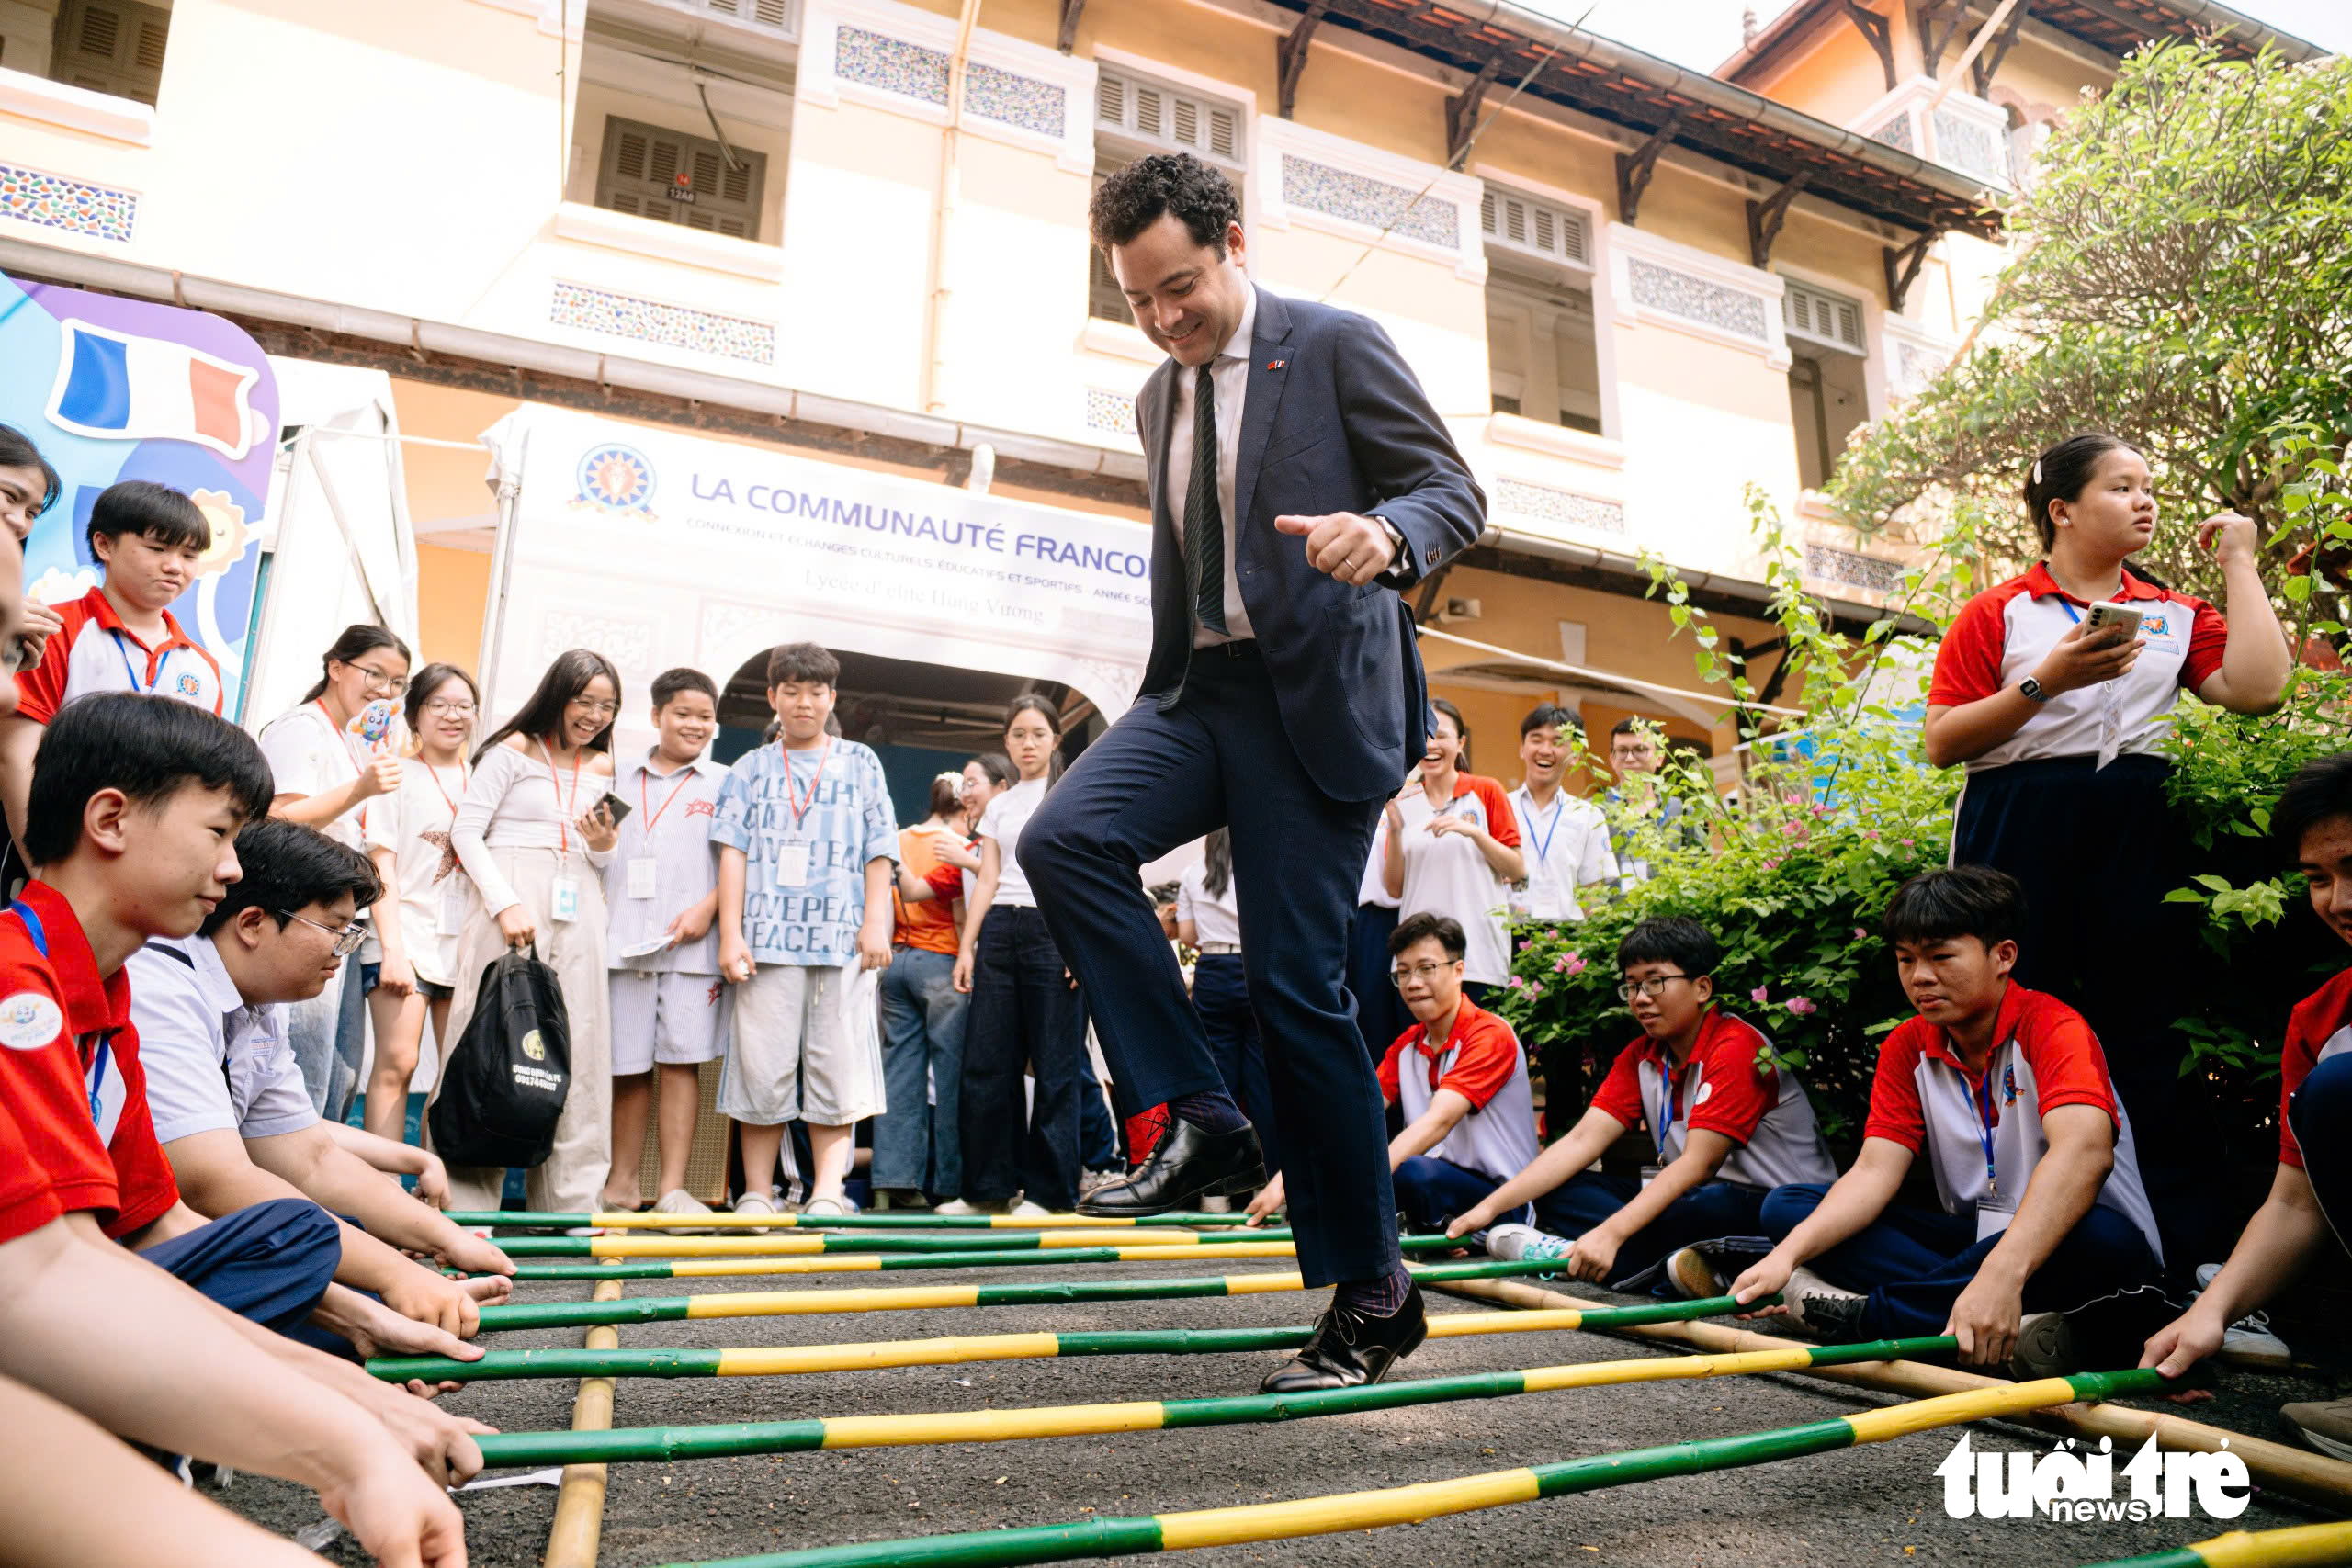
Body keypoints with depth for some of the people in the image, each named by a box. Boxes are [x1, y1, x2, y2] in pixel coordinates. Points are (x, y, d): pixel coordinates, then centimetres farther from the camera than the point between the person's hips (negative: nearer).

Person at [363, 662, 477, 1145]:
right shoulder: (398, 776, 4)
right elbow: (381, 866, -3)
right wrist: (392, 947, -11)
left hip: (467, 941, 4)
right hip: (409, 935, -4)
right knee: (397, 1062, -12)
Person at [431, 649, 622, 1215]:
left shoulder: (602, 767, 19)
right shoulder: (515, 749, 4)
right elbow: (466, 832, -2)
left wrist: (603, 847, -1)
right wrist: (506, 904, -13)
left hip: (576, 910, 5)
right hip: (510, 901, -5)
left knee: (578, 1052, 1)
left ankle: (570, 1200, 6)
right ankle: (467, 1196, -1)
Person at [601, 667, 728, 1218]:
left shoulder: (724, 783, 9)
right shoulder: (620, 780, 16)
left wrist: (707, 908, -10)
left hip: (692, 944, -2)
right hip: (623, 941, 2)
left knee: (682, 1059, -2)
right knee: (627, 1065, 4)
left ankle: (672, 1187, 3)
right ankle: (621, 1184, 16)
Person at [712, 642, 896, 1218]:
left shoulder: (860, 762, 15)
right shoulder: (752, 768, 15)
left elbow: (879, 849, 10)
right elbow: (732, 851, 7)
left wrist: (875, 922, -1)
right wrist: (731, 933, -3)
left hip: (842, 937, 0)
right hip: (768, 935, 0)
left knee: (837, 1067, -3)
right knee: (763, 1066, 0)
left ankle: (827, 1193, -1)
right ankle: (756, 1197, 7)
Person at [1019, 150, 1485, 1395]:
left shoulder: (1335, 346, 1)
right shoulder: (1159, 396, 19)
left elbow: (1455, 491, -4)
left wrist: (1387, 534, -26)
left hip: (1315, 694, -6)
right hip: (1198, 688, 6)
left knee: (1297, 984, -8)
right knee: (1064, 839, -21)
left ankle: (1372, 1292, 7)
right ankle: (1201, 1122, -10)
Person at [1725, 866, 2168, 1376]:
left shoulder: (2051, 1026, -15)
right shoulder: (1906, 1047, 2)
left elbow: (2084, 1150, -35)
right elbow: (1874, 1171, -8)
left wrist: (2001, 1274, -49)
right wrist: (1788, 1253, -26)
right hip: (1975, 1236, 5)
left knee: (2102, 1238, -40)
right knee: (1786, 1206, -10)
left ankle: (1860, 1314, -28)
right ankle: (2005, 1326, -26)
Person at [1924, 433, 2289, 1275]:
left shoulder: (2175, 613, 16)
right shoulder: (1997, 612, 6)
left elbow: (2256, 687, -3)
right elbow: (1941, 742, -1)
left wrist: (2238, 562, 7)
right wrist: (2046, 680, -12)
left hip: (2134, 828, 3)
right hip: (2018, 828, -2)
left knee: (2148, 1032, 1)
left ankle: (2191, 1247, 7)